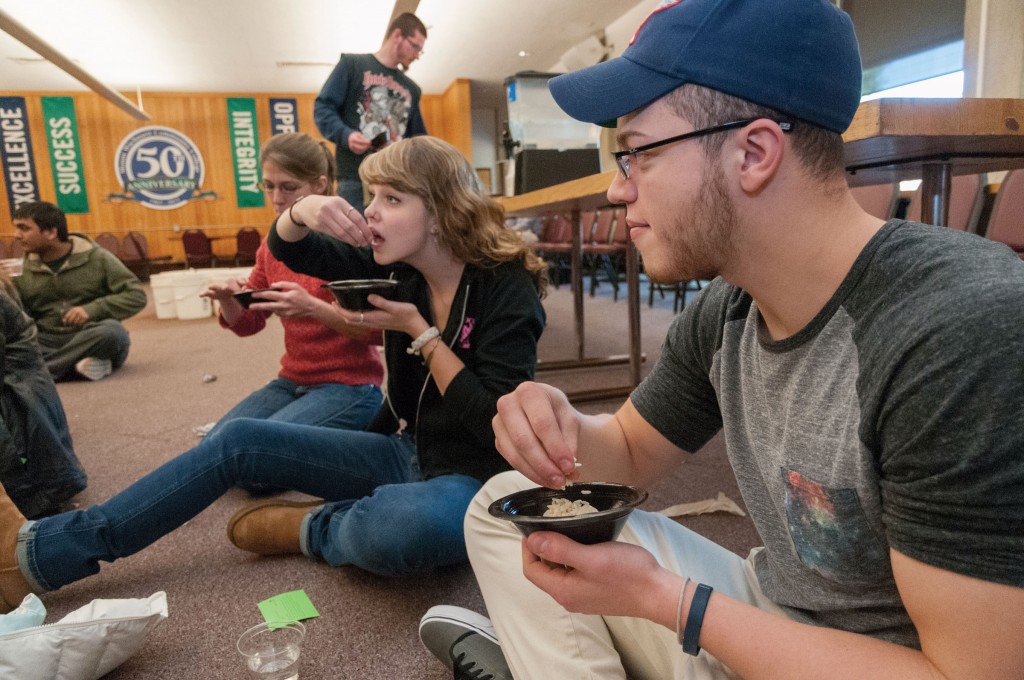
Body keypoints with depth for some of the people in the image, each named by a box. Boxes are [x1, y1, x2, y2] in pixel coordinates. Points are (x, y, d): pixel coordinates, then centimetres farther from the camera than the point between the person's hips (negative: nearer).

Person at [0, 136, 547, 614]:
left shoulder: (507, 290, -20)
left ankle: (311, 529, -5)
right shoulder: (400, 267, -1)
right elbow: (288, 250, 6)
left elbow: (499, 425, -25)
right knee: (238, 441, 3)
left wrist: (418, 330, -24)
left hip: (475, 479, -6)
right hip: (408, 453, 7)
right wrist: (302, 211, -18)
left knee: (399, 526, -42)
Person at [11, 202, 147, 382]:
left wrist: (92, 310, -18)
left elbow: (137, 295, -7)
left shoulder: (97, 258, -1)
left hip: (91, 340, -2)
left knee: (112, 330, -37)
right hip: (49, 342, 2)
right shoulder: (23, 270, 10)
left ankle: (38, 370, -24)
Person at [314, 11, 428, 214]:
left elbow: (417, 138, 27)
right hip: (356, 180, -5)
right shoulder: (352, 64, 7)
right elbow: (322, 107, 1)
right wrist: (345, 134, -17)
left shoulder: (411, 89, 24)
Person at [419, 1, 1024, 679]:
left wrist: (663, 597, -25)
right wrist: (562, 427, -17)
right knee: (507, 505, 2)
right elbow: (632, 451, 6)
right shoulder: (724, 313, -6)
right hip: (769, 613, 6)